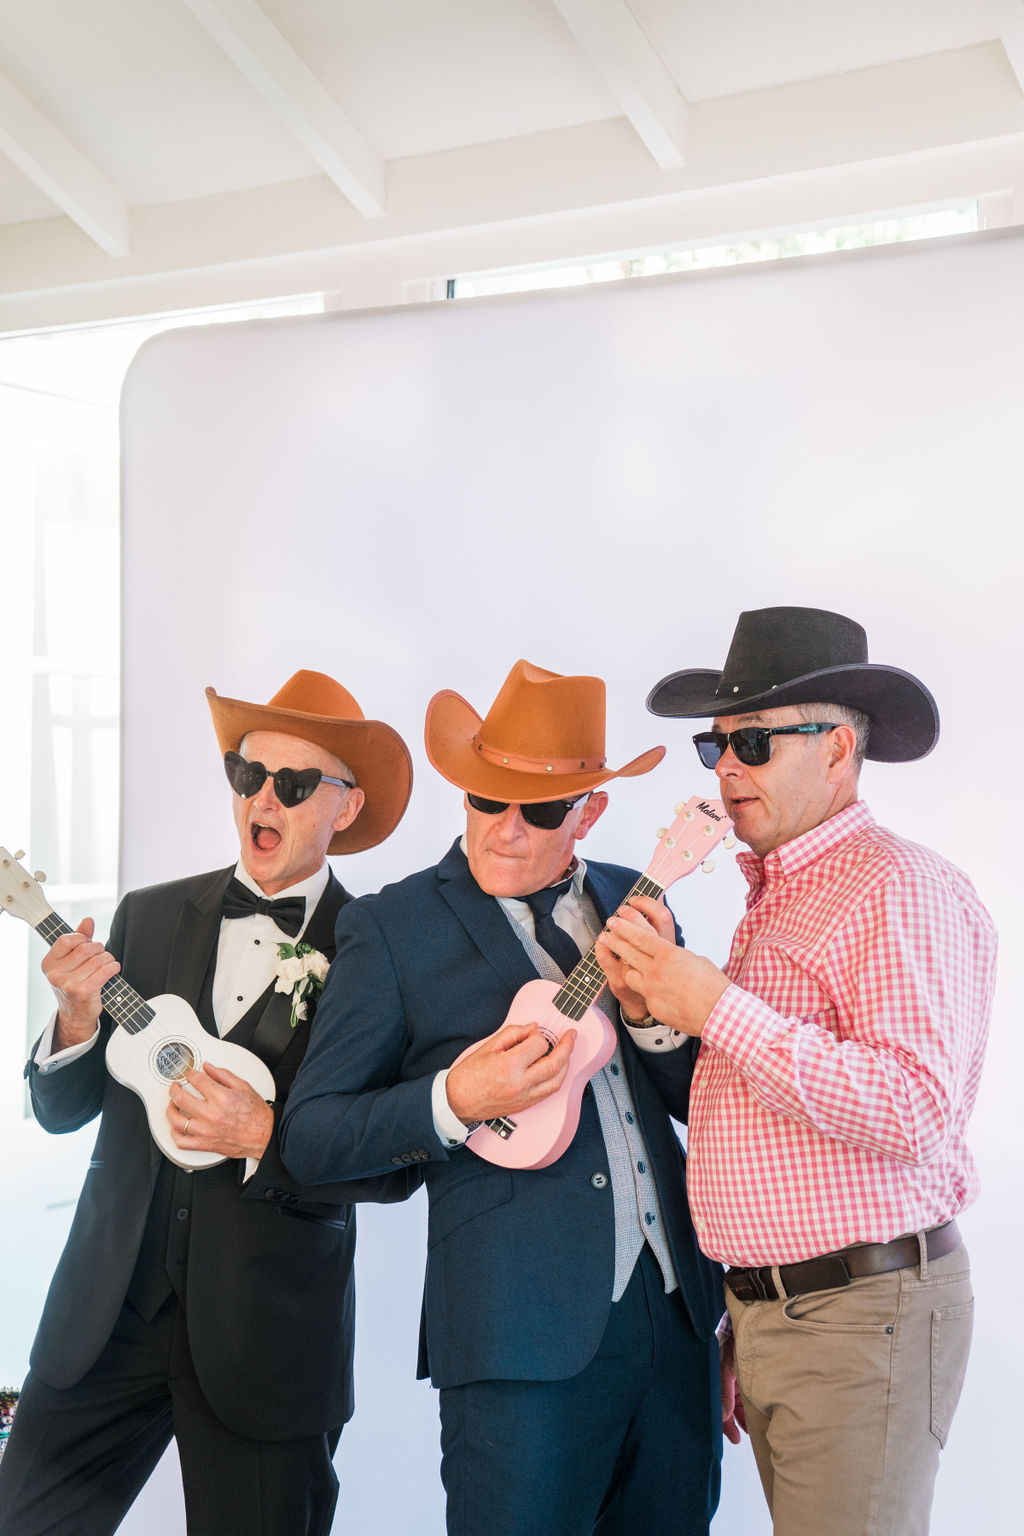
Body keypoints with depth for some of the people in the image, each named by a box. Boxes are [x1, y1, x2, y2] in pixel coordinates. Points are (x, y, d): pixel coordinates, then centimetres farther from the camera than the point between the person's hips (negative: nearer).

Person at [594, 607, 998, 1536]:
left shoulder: (903, 889, -12)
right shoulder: (770, 899, 15)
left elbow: (913, 1110, -24)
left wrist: (716, 1008, -22)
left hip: (864, 1313, -8)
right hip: (765, 1311, 8)